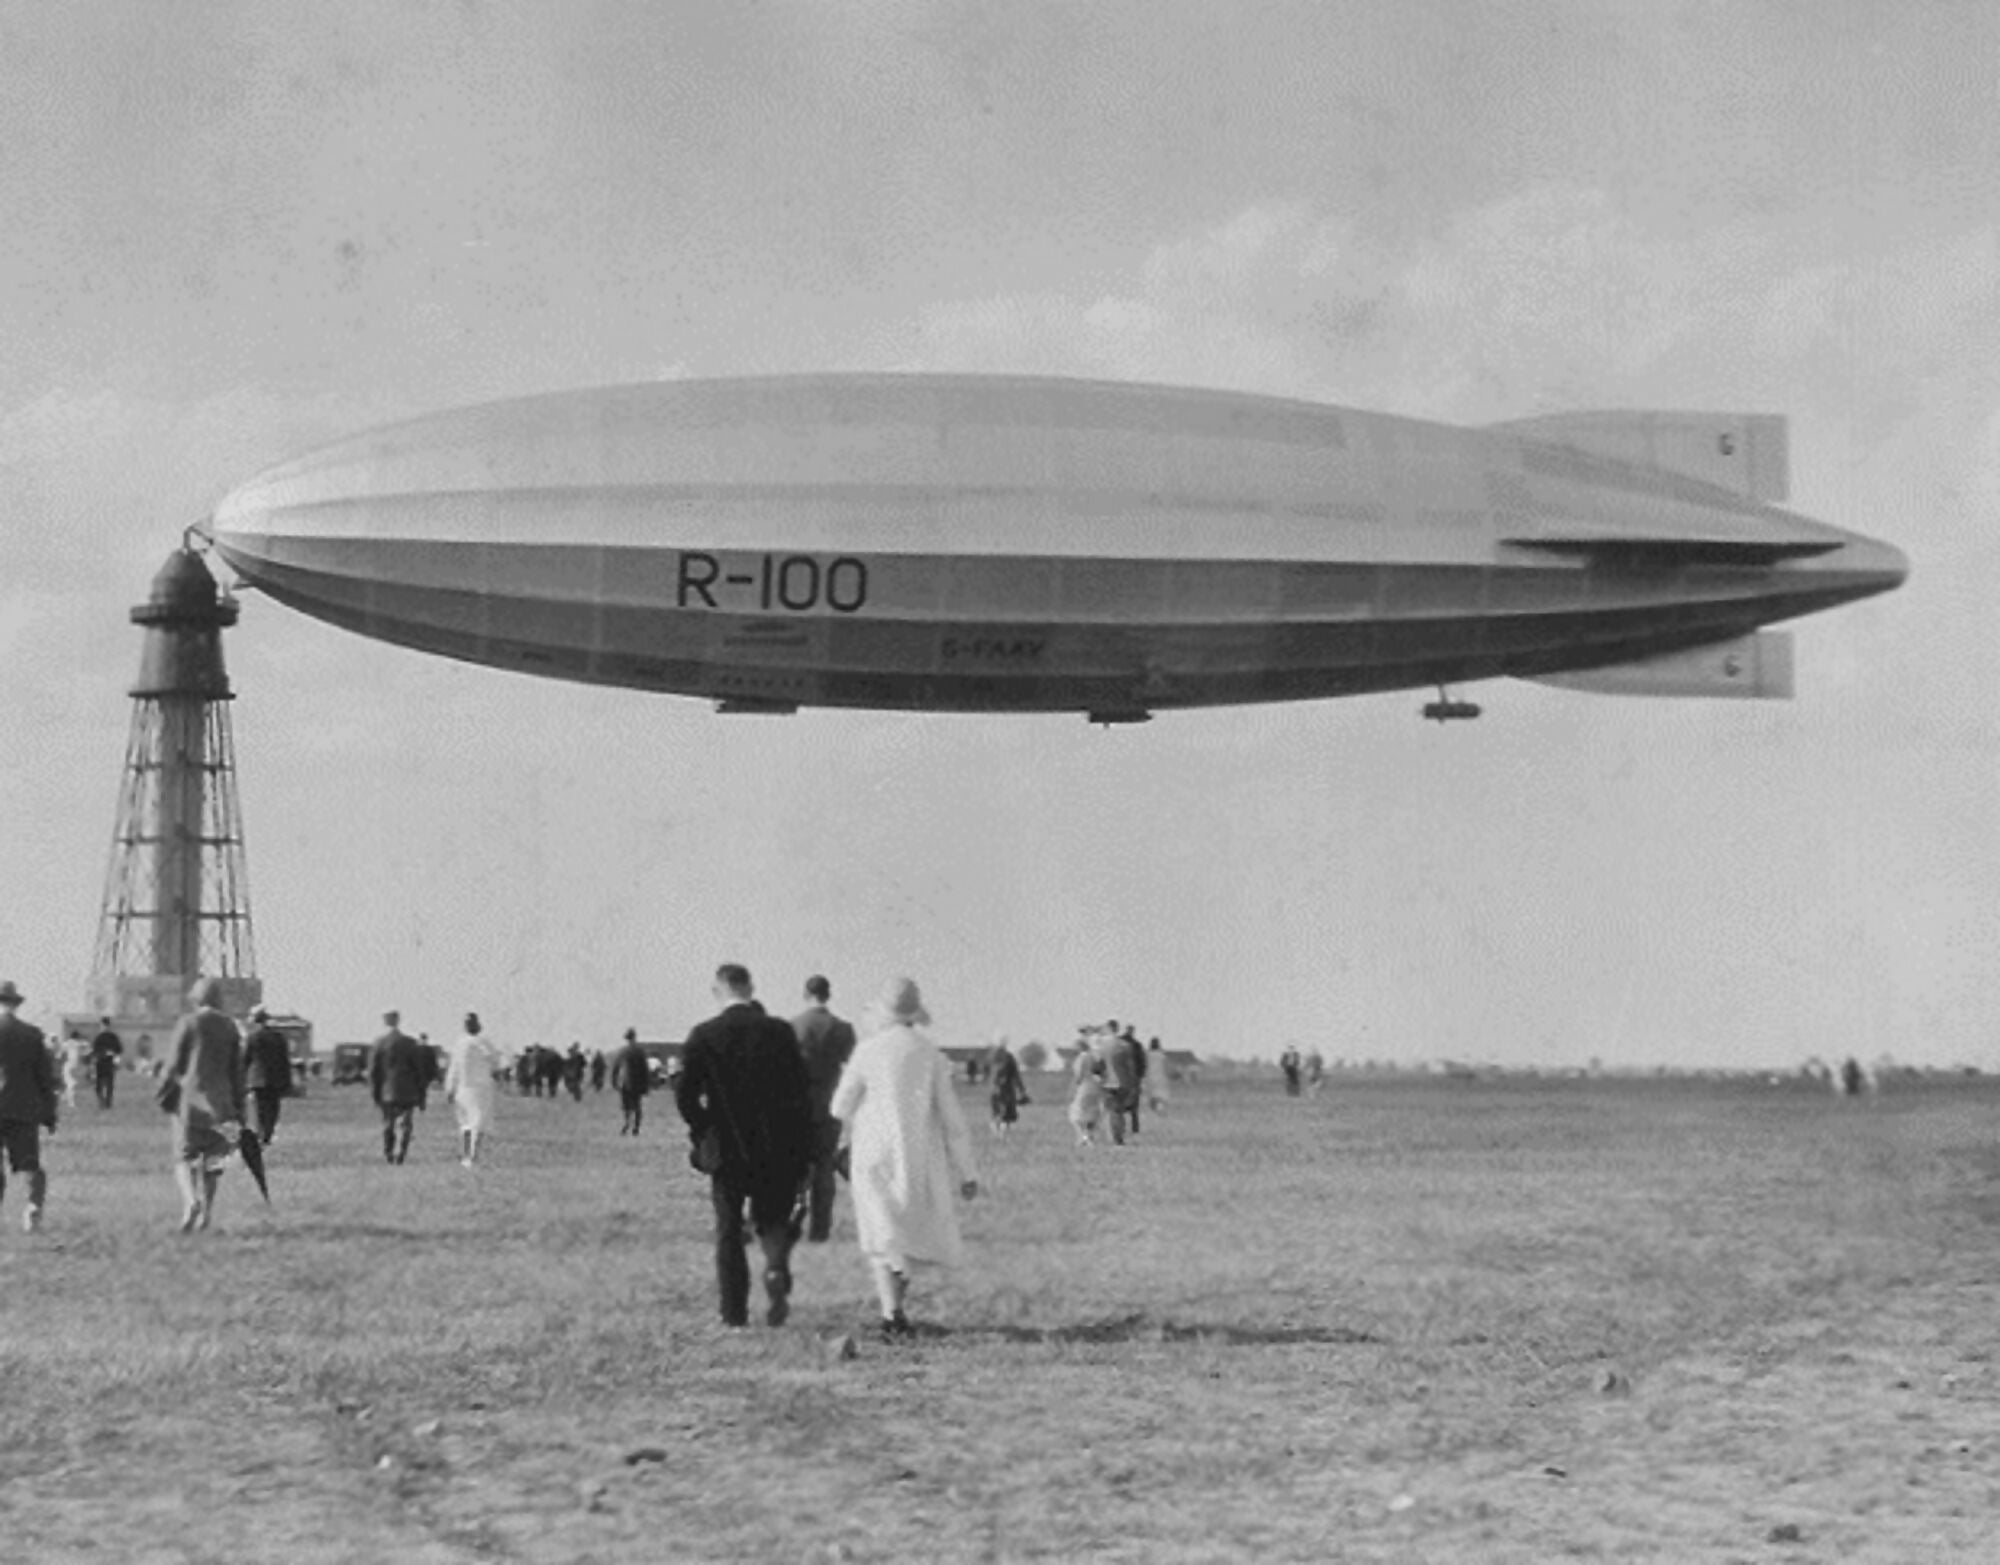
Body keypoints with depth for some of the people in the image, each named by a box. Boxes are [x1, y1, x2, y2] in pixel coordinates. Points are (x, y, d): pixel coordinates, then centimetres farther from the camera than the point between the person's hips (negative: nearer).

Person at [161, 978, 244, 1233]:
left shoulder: (189, 1023, -4)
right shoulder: (230, 1028, 8)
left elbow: (174, 1064, -6)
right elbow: (237, 1071, 7)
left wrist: (164, 1092, 9)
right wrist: (238, 1112, 11)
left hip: (190, 1098, -3)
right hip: (220, 1102, 3)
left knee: (184, 1157, 1)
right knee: (211, 1161, 11)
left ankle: (190, 1201, -23)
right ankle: (205, 1214, 7)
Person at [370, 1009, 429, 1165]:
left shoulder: (379, 1043, -3)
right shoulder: (411, 1043, -4)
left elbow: (373, 1071, -3)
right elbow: (420, 1070, -1)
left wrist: (375, 1094, 5)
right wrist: (422, 1095, 6)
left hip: (386, 1093, 1)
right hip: (407, 1093, -1)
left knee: (387, 1126, 15)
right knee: (405, 1125, 3)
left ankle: (387, 1156, 17)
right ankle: (399, 1155, -11)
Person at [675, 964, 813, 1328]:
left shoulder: (704, 1035, -6)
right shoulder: (780, 1031, -3)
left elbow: (685, 1095, -9)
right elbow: (800, 1092, -3)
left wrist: (704, 1132, 8)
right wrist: (802, 1149, 4)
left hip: (726, 1148, -1)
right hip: (775, 1148, 1)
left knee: (728, 1231, 9)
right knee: (772, 1218, 15)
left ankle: (734, 1313, 6)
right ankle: (776, 1267, -15)